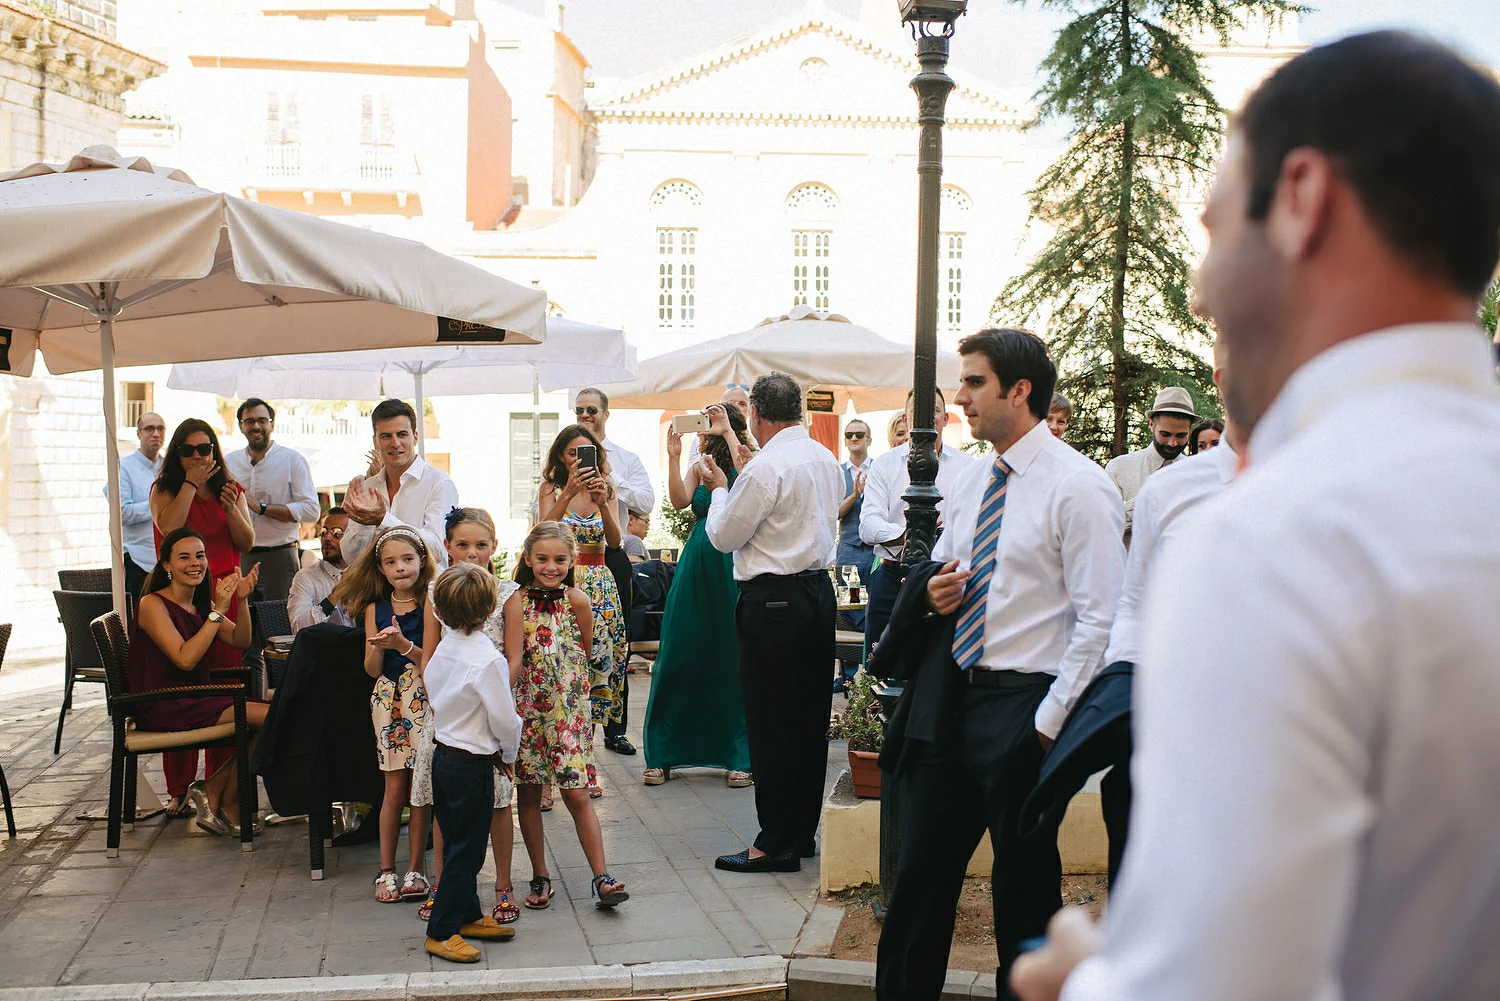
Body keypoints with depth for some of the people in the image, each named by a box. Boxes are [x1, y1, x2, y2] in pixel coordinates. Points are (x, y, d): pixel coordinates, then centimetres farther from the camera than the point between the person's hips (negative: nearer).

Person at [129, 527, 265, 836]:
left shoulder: (200, 604, 14)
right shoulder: (153, 605, -11)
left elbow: (241, 641, 8)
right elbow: (185, 659, -21)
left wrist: (241, 600, -8)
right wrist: (218, 611, -22)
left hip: (198, 697, 8)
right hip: (164, 707, -8)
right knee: (269, 717, -21)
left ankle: (215, 793, -1)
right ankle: (225, 803, -3)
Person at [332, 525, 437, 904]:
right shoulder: (375, 609, 6)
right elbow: (372, 669, 4)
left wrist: (404, 645, -22)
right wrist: (379, 645, -15)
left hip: (424, 701, -2)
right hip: (389, 699, 2)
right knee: (394, 789, 4)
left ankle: (416, 869, 11)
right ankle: (386, 869, 15)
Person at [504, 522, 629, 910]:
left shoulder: (576, 600, -6)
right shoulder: (517, 602, -8)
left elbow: (585, 653, 5)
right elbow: (514, 660, -16)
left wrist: (569, 686, 5)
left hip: (569, 710, -1)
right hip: (525, 707, 1)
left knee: (577, 795, -3)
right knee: (528, 794, 9)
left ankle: (602, 878, 1)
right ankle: (540, 878, 21)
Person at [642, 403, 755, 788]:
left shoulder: (749, 464, 0)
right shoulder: (698, 468, 12)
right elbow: (679, 500, -4)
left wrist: (728, 433, -22)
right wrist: (673, 457, -13)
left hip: (734, 570, -4)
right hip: (696, 567, 4)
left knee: (733, 660, 0)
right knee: (679, 657, 4)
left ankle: (740, 757, 10)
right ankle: (662, 755, 13)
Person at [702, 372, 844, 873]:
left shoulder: (766, 467, -16)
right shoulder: (826, 459, 9)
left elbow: (723, 536, -9)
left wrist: (719, 488, 8)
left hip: (773, 602, -8)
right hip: (819, 589, 9)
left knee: (770, 723, -2)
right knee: (811, 718, 13)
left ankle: (777, 842, 3)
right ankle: (804, 829, 22)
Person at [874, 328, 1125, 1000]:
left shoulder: (1079, 487, -12)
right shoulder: (971, 480, 11)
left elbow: (1100, 621, -14)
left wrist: (1049, 720, -17)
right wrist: (932, 590, 2)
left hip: (1023, 707, -7)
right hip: (948, 699, 7)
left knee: (1025, 891, 7)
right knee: (921, 872, 13)